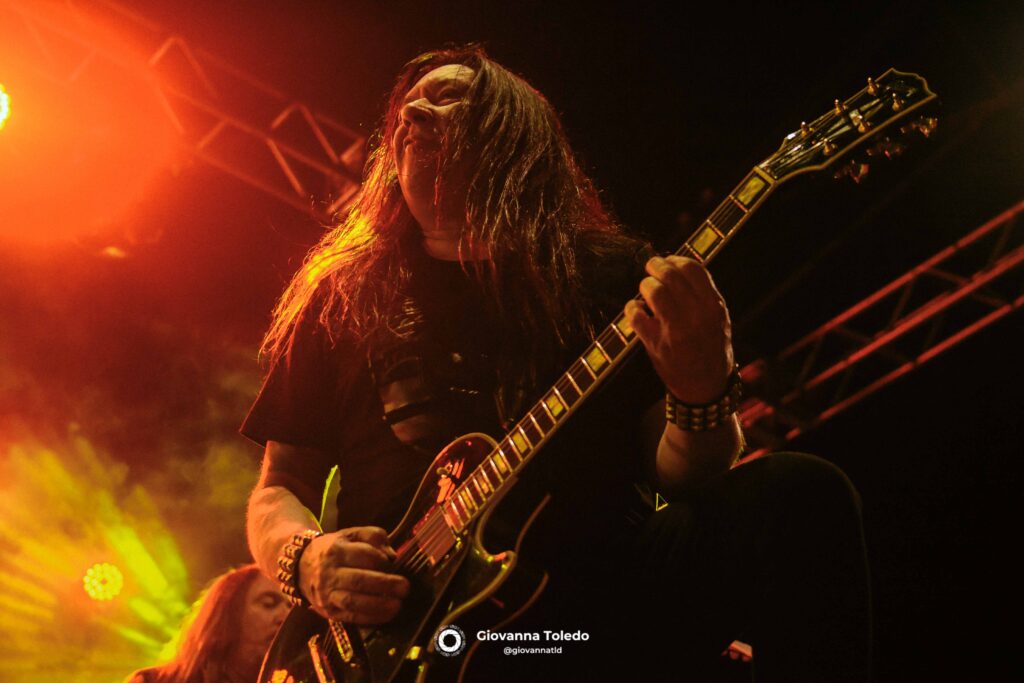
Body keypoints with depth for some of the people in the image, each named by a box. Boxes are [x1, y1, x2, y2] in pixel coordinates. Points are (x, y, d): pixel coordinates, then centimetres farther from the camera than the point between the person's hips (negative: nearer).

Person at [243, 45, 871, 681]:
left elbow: (676, 476, 7)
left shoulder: (612, 273, 12)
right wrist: (307, 560, -7)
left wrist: (704, 397, -16)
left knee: (799, 494, -23)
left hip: (606, 582, 1)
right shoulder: (345, 298, 16)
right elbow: (279, 490, 16)